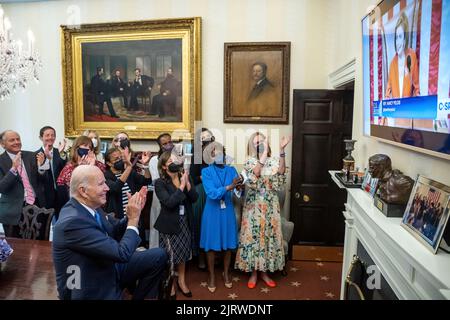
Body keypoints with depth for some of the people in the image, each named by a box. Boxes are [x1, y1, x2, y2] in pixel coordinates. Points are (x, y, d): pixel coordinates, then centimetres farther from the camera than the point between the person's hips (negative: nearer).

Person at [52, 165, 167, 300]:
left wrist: (131, 216, -8)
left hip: (107, 267, 8)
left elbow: (112, 233, 8)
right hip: (90, 289, -8)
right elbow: (122, 253, -29)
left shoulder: (89, 206, -5)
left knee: (159, 256, 4)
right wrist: (133, 219, -17)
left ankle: (139, 297, 20)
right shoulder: (73, 222, -30)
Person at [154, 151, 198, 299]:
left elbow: (194, 198, -5)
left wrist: (187, 183, -18)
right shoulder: (160, 183, -14)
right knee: (169, 255, 7)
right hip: (169, 223, -5)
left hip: (185, 221, 5)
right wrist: (181, 186, -22)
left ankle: (181, 281, 38)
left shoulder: (184, 177, 0)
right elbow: (169, 202, -25)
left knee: (183, 252, 18)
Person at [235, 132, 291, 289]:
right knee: (253, 236, 4)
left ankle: (264, 271, 25)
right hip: (254, 205, -2)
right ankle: (253, 272, 20)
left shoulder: (273, 160, 4)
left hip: (270, 205, 3)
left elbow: (281, 173, -16)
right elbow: (254, 175, -24)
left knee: (269, 235, 9)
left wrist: (282, 150, -23)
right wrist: (264, 153, -26)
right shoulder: (250, 161, -3)